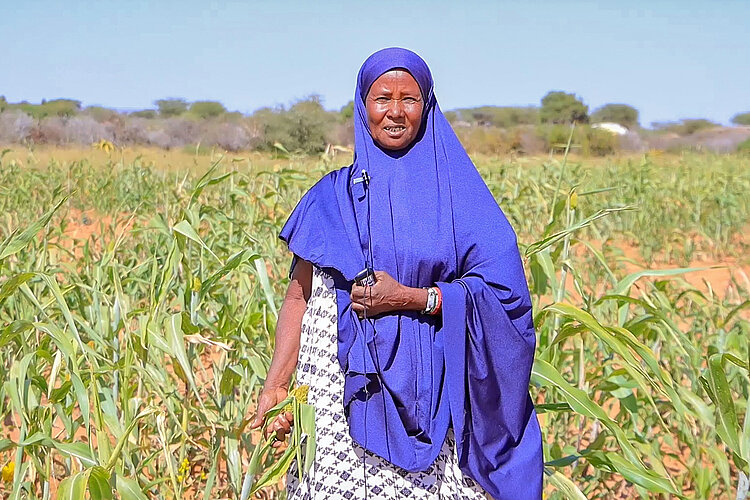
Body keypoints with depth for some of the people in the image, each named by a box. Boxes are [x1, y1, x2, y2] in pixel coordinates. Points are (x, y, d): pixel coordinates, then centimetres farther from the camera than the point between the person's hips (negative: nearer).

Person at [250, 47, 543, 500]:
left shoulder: (458, 194, 5)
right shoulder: (334, 196, 9)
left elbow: (500, 289, -2)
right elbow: (300, 296, 5)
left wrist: (410, 298, -13)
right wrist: (276, 385, -7)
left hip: (429, 396, -1)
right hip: (342, 390, 1)